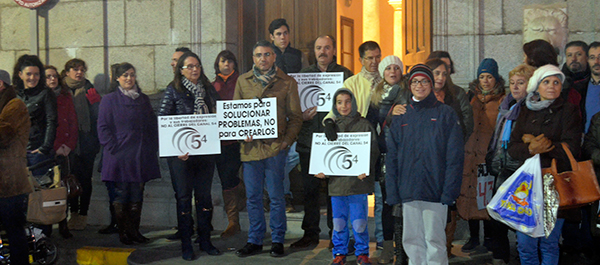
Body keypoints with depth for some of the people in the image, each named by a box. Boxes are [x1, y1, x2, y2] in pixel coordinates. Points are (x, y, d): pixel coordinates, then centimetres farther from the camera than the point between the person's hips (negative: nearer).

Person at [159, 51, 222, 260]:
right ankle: (186, 245, 11)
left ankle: (205, 241, 20)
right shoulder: (173, 91, -2)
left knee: (204, 195, 8)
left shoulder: (209, 90, 10)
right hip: (182, 153, -3)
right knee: (184, 197, 3)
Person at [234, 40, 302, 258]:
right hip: (250, 146, 3)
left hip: (275, 147, -2)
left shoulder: (287, 83, 5)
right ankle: (255, 241, 19)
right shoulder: (243, 81, 12)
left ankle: (277, 240, 16)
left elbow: (295, 116, 4)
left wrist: (287, 140, -8)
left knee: (276, 196, 3)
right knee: (253, 196, 9)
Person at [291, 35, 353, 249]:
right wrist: (301, 116, -8)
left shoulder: (344, 74, 6)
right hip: (309, 140, 3)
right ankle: (310, 233, 17)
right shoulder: (305, 73, 13)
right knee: (309, 188, 7)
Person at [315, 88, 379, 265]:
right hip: (336, 182, 3)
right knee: (338, 221, 9)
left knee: (359, 221, 2)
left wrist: (365, 169, -18)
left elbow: (373, 151, -2)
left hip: (358, 182, -3)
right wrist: (321, 170, -3)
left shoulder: (364, 125, 1)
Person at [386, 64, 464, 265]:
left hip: (435, 190, -3)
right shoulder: (401, 116, 12)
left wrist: (449, 191, -12)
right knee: (411, 240, 8)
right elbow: (392, 157, 11)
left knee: (434, 240, -1)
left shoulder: (445, 113, 3)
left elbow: (455, 156, -3)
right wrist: (392, 192, 2)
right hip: (409, 191, 4)